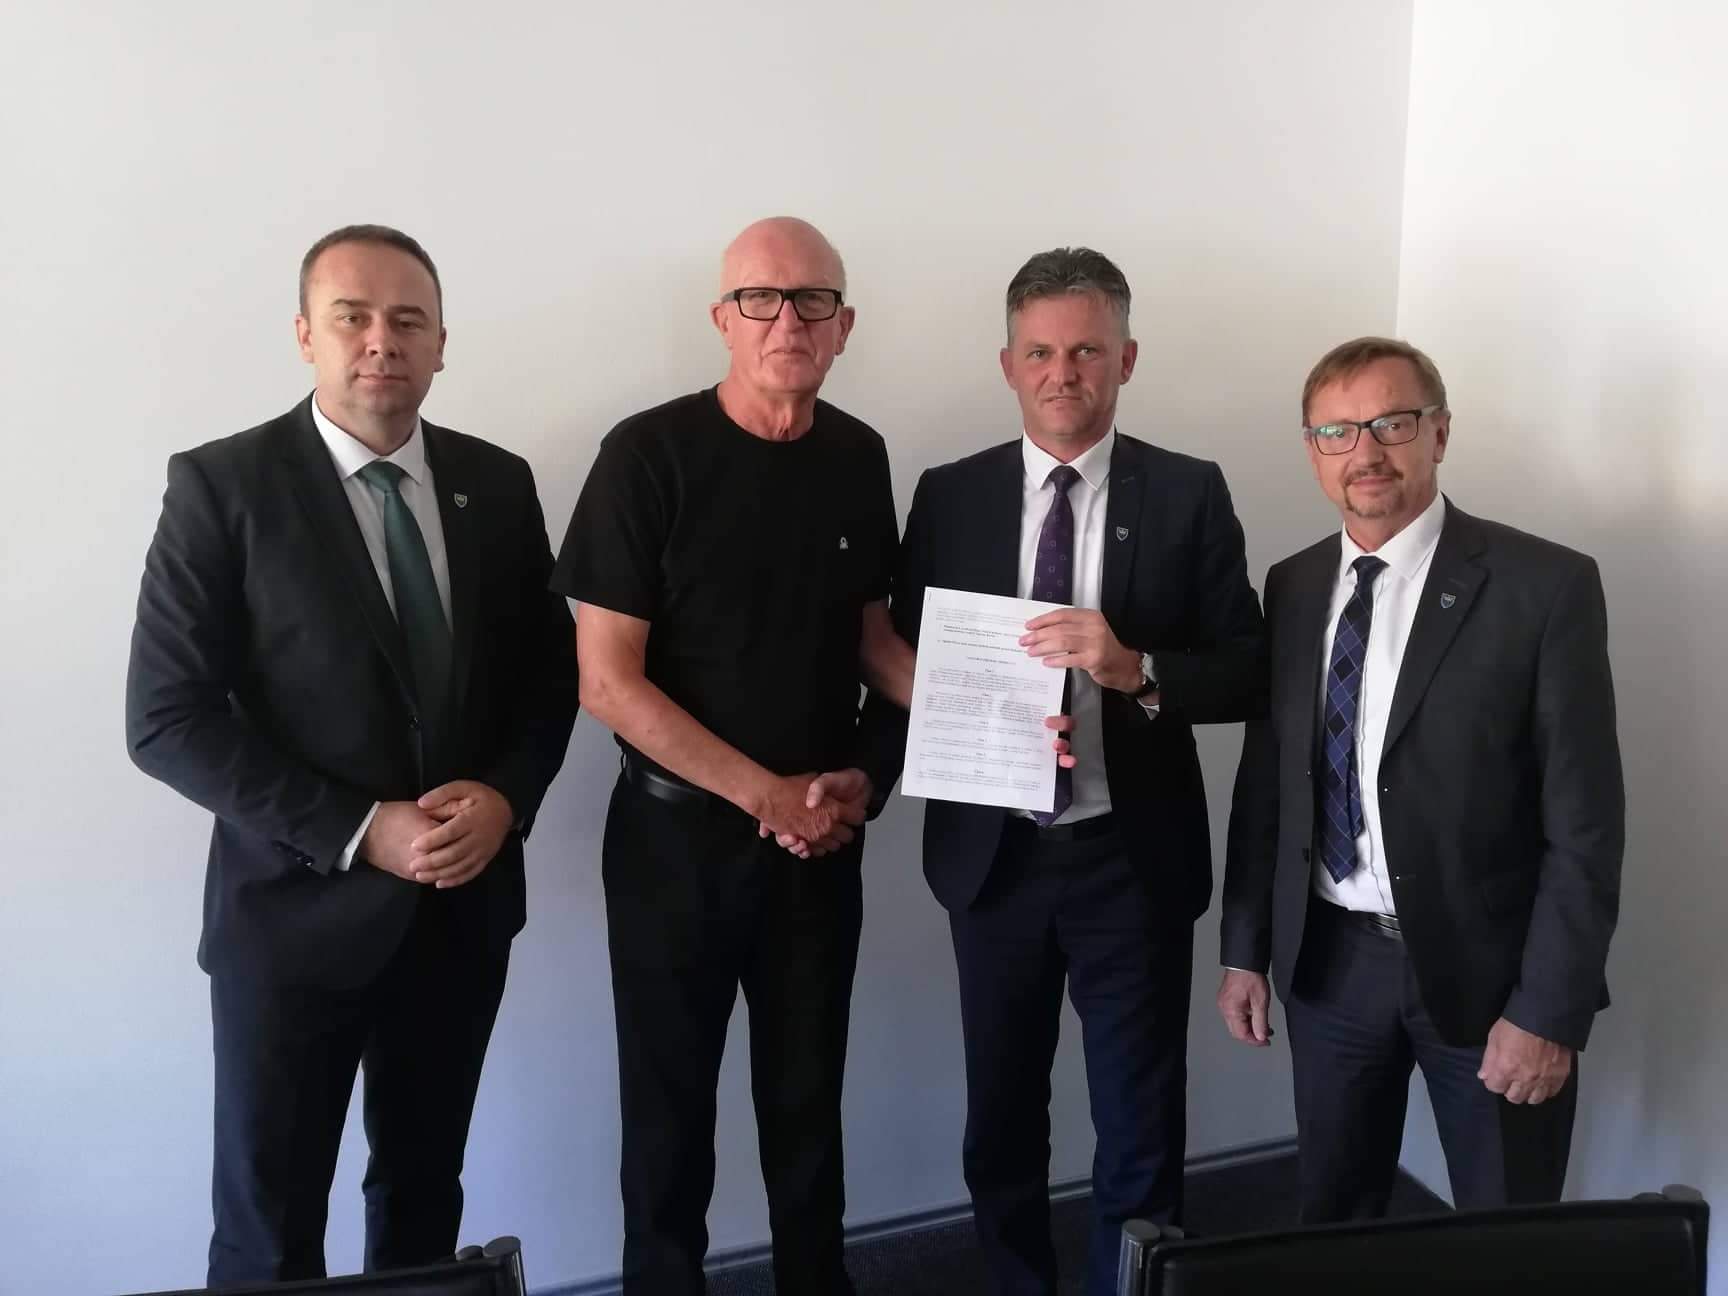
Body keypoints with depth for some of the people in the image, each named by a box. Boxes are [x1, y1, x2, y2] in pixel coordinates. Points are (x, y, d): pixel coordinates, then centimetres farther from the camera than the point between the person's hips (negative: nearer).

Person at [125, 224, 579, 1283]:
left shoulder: (497, 484, 3)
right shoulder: (222, 486, -9)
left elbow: (550, 671, 8)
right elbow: (168, 719, -12)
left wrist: (506, 795, -10)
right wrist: (355, 833, -18)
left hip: (465, 900, 4)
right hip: (297, 907, -3)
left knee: (424, 1194, 19)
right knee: (268, 1230, 11)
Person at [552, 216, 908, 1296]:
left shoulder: (859, 457, 2)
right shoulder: (650, 454, -13)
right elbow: (607, 680, -15)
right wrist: (768, 793, -16)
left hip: (824, 831, 4)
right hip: (679, 829, -3)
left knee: (809, 1092, 17)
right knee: (671, 1102, 12)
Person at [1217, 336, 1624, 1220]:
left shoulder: (1546, 586, -12)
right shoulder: (1291, 587, 2)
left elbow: (1585, 822, -12)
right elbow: (1265, 783, 6)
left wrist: (1549, 1010, -15)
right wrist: (1244, 949, 6)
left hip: (1484, 966, -3)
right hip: (1328, 961, 4)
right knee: (1332, 1217, 19)